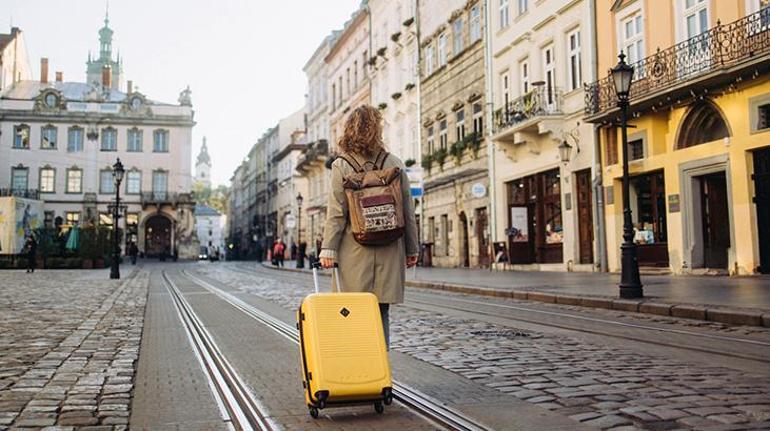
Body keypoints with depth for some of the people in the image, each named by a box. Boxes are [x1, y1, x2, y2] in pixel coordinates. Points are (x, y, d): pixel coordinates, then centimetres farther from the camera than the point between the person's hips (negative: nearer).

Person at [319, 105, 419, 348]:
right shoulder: (394, 164, 2)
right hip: (389, 251, 2)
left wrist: (328, 249, -3)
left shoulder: (341, 166, -3)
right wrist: (412, 249, 12)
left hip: (355, 250, -2)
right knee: (381, 313, 9)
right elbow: (408, 211, 5)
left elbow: (336, 213, -7)